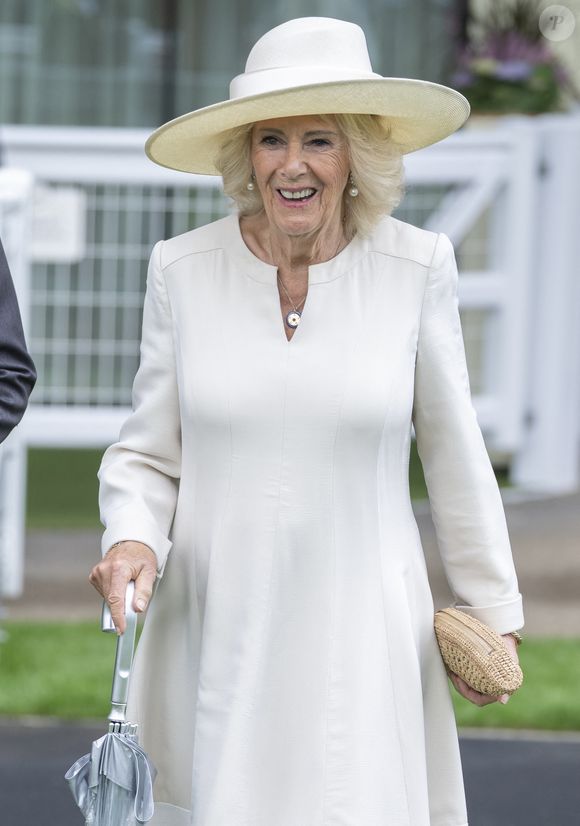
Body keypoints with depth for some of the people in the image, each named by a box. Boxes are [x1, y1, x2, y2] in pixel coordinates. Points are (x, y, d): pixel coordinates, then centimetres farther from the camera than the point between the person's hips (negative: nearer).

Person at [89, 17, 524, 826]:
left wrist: (491, 607, 11)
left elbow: (454, 454, 6)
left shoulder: (417, 267, -2)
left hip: (357, 631, -1)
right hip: (216, 631, 1)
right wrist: (132, 540, -13)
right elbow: (148, 453, 7)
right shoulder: (183, 270, 0)